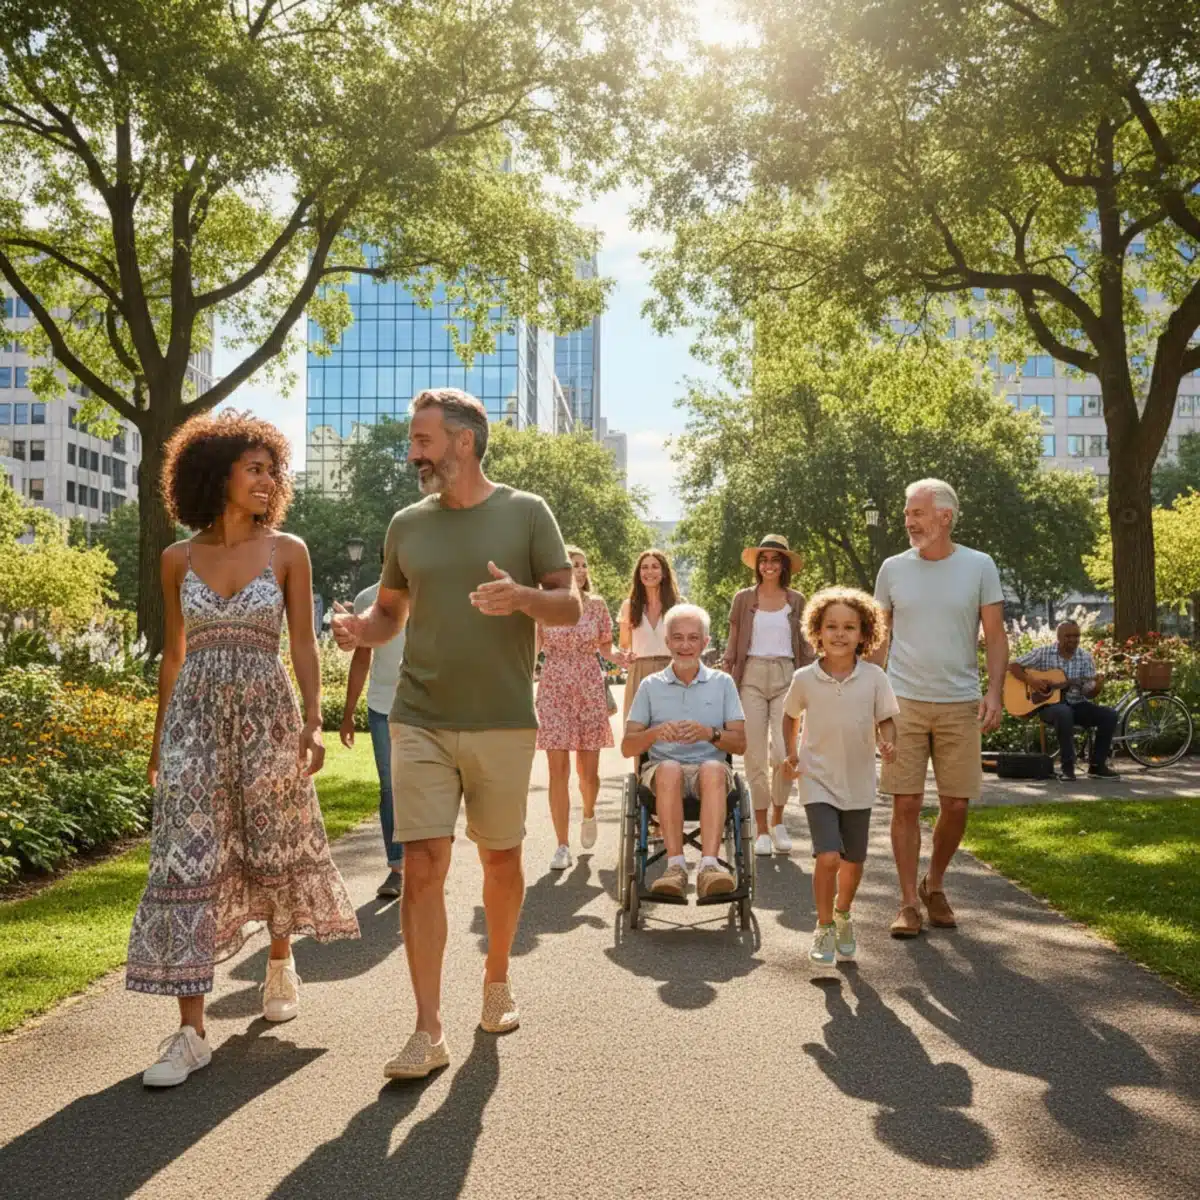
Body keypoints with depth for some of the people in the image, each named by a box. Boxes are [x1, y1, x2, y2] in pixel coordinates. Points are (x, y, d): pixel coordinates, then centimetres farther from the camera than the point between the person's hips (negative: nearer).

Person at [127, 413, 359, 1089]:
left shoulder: (288, 551, 1)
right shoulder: (179, 559, 6)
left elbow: (304, 643, -1)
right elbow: (174, 653, 13)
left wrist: (314, 722, -12)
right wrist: (160, 738, 14)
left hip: (267, 715, -1)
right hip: (195, 718, 1)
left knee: (274, 848, 11)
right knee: (187, 861, -6)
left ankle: (282, 961, 40)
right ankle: (192, 1032, -5)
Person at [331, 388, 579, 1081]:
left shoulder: (526, 513, 1)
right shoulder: (407, 524, 9)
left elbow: (570, 607, 0)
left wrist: (521, 597, -21)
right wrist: (360, 630, -6)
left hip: (504, 723, -1)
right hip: (421, 722, 2)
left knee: (502, 860, 12)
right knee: (422, 867, -6)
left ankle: (497, 979, 36)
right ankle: (430, 1032, -1)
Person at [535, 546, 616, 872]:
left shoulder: (596, 605, 4)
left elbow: (605, 646, 12)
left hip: (590, 688, 1)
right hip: (554, 689, -1)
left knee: (588, 771, 4)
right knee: (558, 771, -4)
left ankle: (589, 815, 38)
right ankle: (562, 846, 2)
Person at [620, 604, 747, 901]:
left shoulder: (722, 683, 15)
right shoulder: (651, 686, 15)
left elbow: (740, 743, 8)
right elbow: (627, 748, 9)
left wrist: (710, 734, -13)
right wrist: (655, 733, -12)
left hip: (711, 769, 0)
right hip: (662, 770, 0)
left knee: (713, 769, -36)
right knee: (670, 769, -37)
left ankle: (708, 865, -48)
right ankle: (676, 866, -40)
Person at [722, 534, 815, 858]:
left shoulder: (796, 601, 10)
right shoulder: (744, 598, 8)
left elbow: (806, 648, 13)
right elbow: (732, 646, 9)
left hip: (786, 677, 0)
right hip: (752, 677, 0)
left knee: (783, 754, -13)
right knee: (755, 757, -1)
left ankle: (777, 820, 10)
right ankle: (762, 829, 11)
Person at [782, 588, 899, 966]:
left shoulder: (874, 677, -8)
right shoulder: (805, 679, -7)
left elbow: (885, 720, 1)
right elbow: (790, 715, 11)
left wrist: (887, 743, -19)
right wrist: (791, 754, -1)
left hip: (859, 783, 2)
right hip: (818, 781, -2)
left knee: (853, 862, 13)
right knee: (828, 857, -16)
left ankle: (843, 916, 42)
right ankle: (824, 929, 5)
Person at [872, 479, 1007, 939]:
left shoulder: (979, 566, 1)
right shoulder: (893, 568, 4)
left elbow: (996, 637, 3)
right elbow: (880, 638, 10)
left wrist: (994, 692, -8)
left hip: (960, 705, 0)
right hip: (904, 702, 0)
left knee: (956, 805, 5)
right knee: (906, 803, -2)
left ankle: (934, 885, 27)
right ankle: (909, 902, 8)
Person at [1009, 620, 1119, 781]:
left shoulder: (1085, 658, 4)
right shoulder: (1042, 653, -2)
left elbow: (1088, 693, 0)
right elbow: (1012, 666, -4)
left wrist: (1097, 687, -24)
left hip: (1076, 704, 4)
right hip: (1049, 703, -4)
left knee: (1109, 714, -20)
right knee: (1064, 713, -40)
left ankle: (1097, 765, -10)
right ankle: (1067, 766, -29)